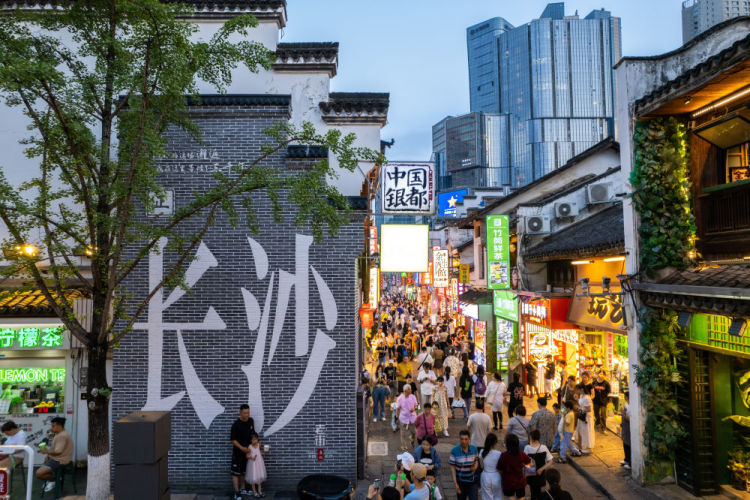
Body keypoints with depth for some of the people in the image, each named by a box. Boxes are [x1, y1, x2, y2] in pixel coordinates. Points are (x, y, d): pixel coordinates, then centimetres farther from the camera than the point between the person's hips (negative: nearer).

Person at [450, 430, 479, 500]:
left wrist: (475, 467, -13)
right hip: (460, 481, -1)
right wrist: (455, 483, -12)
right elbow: (452, 467, -10)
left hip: (472, 480, 1)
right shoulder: (454, 450, -16)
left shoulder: (474, 449, -8)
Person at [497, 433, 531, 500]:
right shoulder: (521, 454, -13)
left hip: (508, 482, -2)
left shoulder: (504, 456, -20)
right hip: (520, 482, 2)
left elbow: (499, 470, -11)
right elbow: (529, 462, 6)